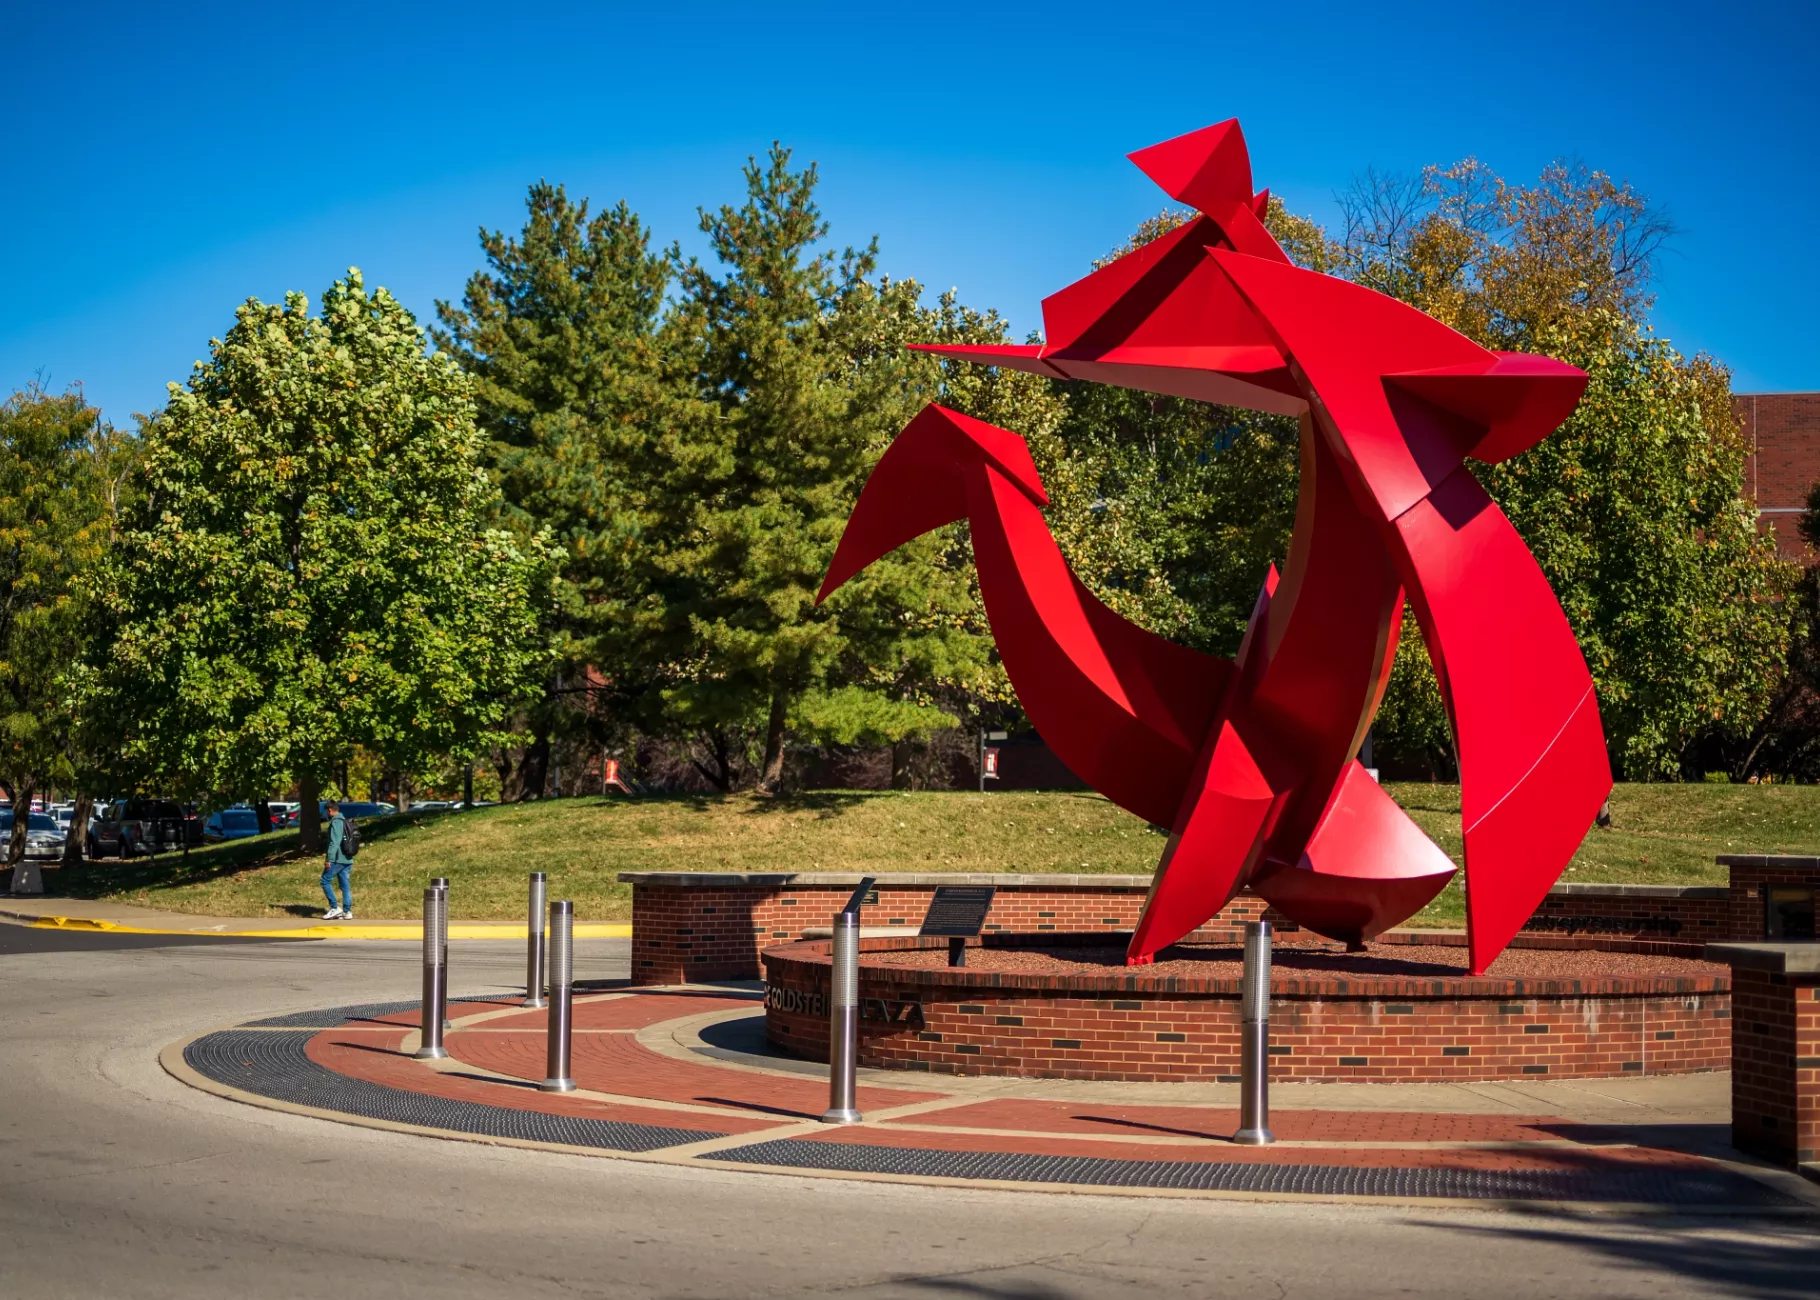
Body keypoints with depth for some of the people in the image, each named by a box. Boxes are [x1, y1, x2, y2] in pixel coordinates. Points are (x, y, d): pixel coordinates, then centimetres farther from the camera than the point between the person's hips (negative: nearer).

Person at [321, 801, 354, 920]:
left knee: (325, 881, -2)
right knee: (345, 885, 7)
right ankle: (347, 911, 4)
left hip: (337, 859, -9)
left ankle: (334, 908, -6)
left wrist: (329, 858, -19)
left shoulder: (335, 822, -10)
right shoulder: (345, 822, 17)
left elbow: (334, 842, -19)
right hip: (347, 859, 9)